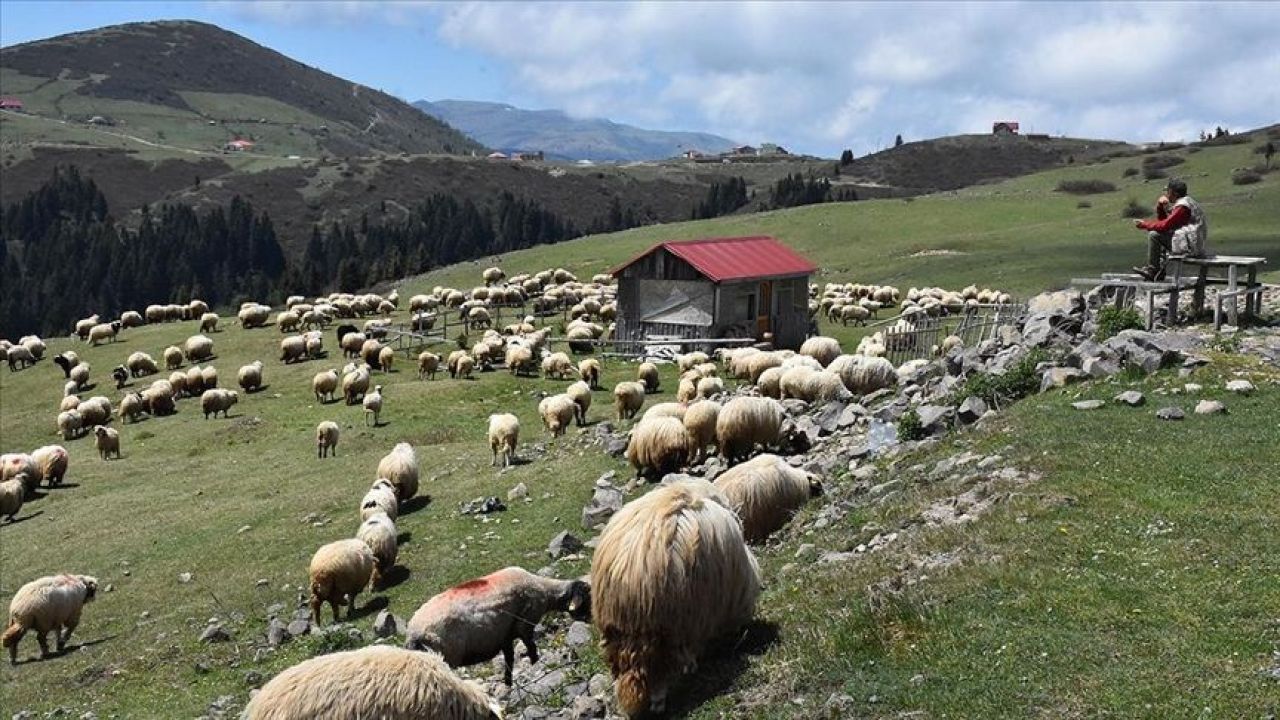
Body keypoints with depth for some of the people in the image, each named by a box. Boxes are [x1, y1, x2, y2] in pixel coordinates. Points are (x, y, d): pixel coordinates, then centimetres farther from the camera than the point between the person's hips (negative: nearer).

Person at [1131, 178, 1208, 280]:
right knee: (1160, 235, 24)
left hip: (1189, 246, -11)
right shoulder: (1181, 203, 15)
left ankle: (1151, 270, -2)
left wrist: (1144, 224, -8)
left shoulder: (1182, 206, -17)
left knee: (1154, 235, -11)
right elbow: (1163, 219, 19)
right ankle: (1160, 270, 14)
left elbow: (1165, 225, -20)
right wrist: (1160, 205, 2)